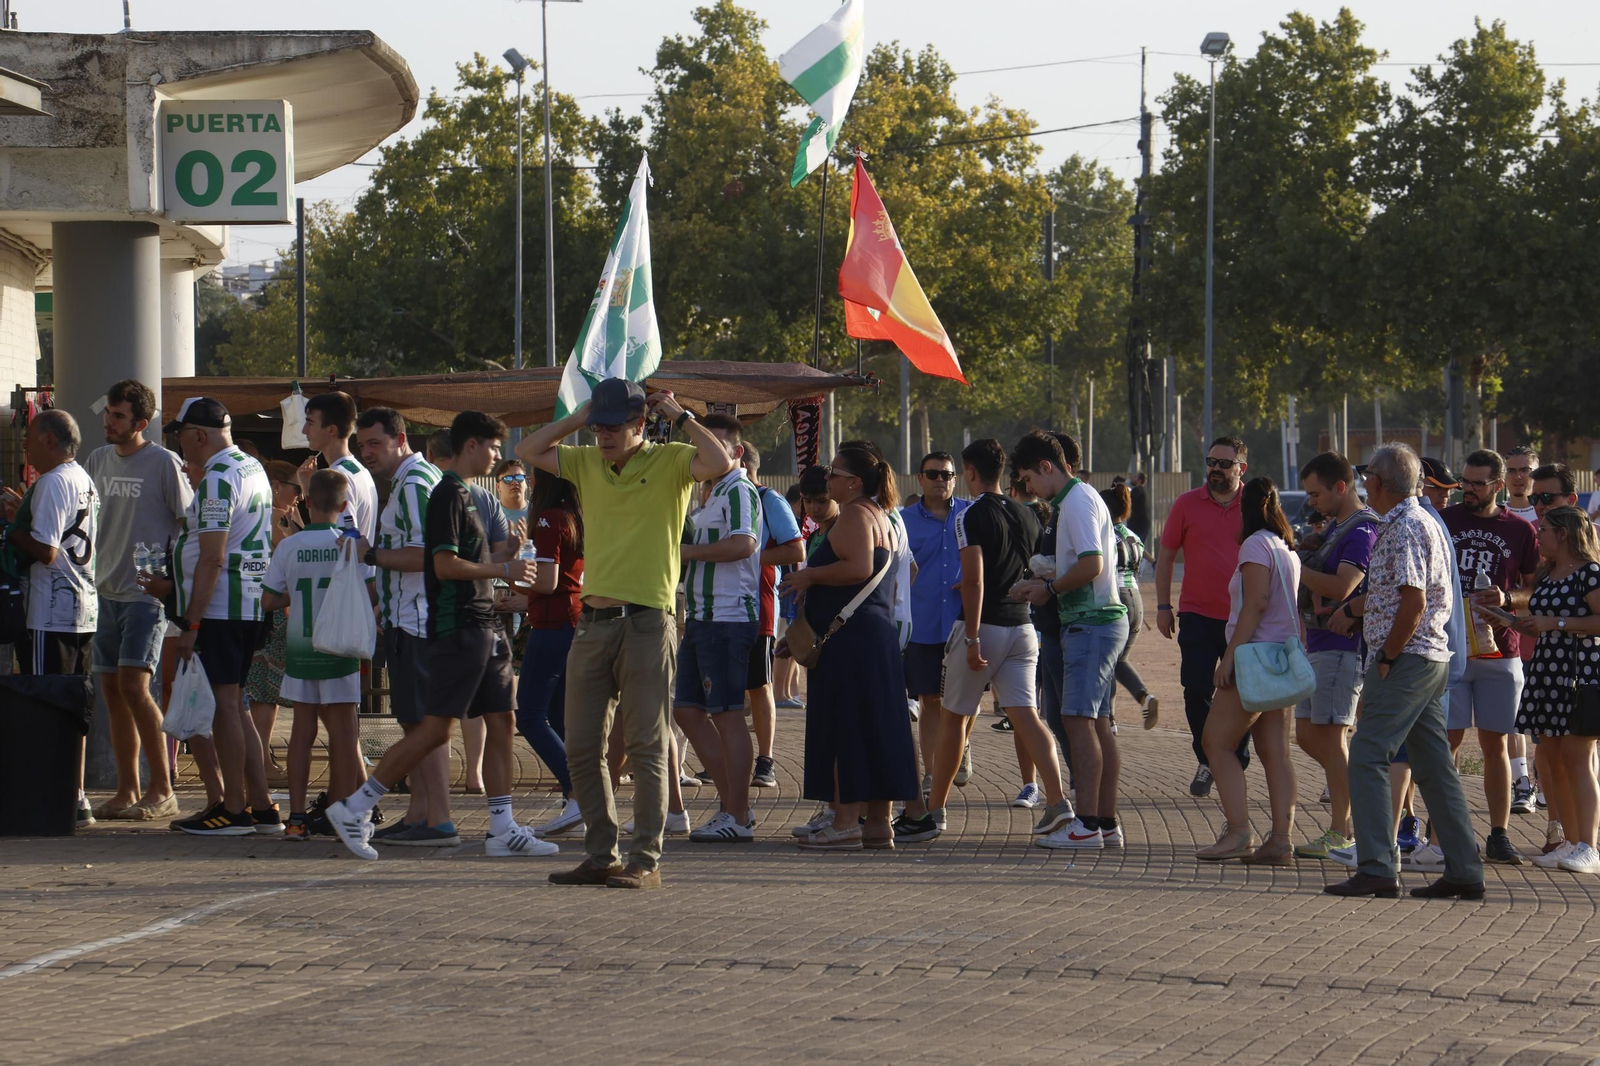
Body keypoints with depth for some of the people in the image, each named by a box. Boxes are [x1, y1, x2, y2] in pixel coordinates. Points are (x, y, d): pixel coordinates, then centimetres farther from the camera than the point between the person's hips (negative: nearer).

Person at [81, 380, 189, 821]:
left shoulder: (163, 463, -8)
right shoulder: (97, 460, 11)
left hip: (146, 591, -7)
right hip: (104, 591, 7)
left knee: (133, 686, -14)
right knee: (112, 690, 6)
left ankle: (162, 789, -8)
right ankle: (126, 791, 11)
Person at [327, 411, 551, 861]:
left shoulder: (464, 494, 19)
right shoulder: (447, 494, -11)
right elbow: (446, 565, -19)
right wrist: (503, 569, -11)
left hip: (483, 628, 10)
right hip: (456, 628, -10)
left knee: (500, 723, 5)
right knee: (437, 728, -9)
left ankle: (503, 830, 5)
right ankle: (355, 807, -4)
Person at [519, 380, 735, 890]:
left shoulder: (669, 462, -2)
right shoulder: (587, 464, 14)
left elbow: (720, 464, -20)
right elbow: (528, 451, 17)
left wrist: (680, 416, -9)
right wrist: (580, 417, 9)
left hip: (646, 623, -6)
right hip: (592, 622, 6)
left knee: (646, 748, -4)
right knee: (582, 748, 6)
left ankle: (646, 861, -3)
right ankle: (601, 856, 14)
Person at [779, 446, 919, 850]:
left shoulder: (855, 515, -11)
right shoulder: (880, 516, 21)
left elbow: (858, 567, -25)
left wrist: (809, 576, -14)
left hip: (851, 635, -10)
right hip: (879, 631, 10)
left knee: (844, 726, -9)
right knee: (874, 727, 10)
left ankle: (846, 823, -11)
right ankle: (877, 822, 11)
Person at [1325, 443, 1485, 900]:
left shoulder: (1405, 527, -14)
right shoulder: (1423, 522, 18)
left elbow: (1413, 601, -22)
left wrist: (1387, 657, -15)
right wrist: (1352, 609, 42)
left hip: (1406, 658, -10)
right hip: (1433, 659, 10)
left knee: (1368, 758, -11)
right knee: (1434, 765, 9)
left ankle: (1377, 867, -17)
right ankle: (1464, 871, 9)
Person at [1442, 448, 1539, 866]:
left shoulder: (1519, 531, 6)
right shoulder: (1442, 523, 6)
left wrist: (1507, 600, -7)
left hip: (1500, 653, 1)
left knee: (1495, 742, 4)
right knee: (1448, 739, -5)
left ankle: (1499, 835, 9)